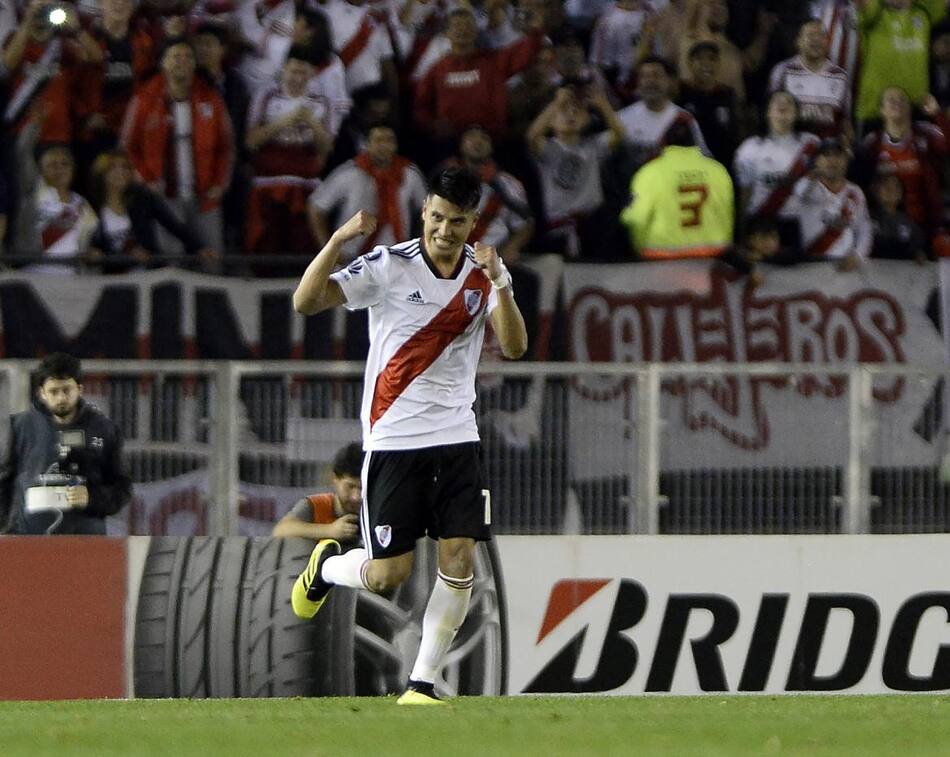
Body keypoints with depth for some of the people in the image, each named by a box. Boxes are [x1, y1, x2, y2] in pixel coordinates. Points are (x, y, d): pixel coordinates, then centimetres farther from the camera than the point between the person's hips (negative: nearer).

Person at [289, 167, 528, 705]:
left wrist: (499, 284, -23)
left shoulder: (486, 272, 3)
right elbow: (306, 302, -17)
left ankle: (423, 682, 3)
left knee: (460, 560, -7)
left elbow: (514, 346, -8)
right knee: (388, 575, -4)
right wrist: (341, 239, -30)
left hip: (457, 438, 4)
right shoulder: (388, 266, -9)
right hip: (394, 439, -4)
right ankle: (327, 566, 30)